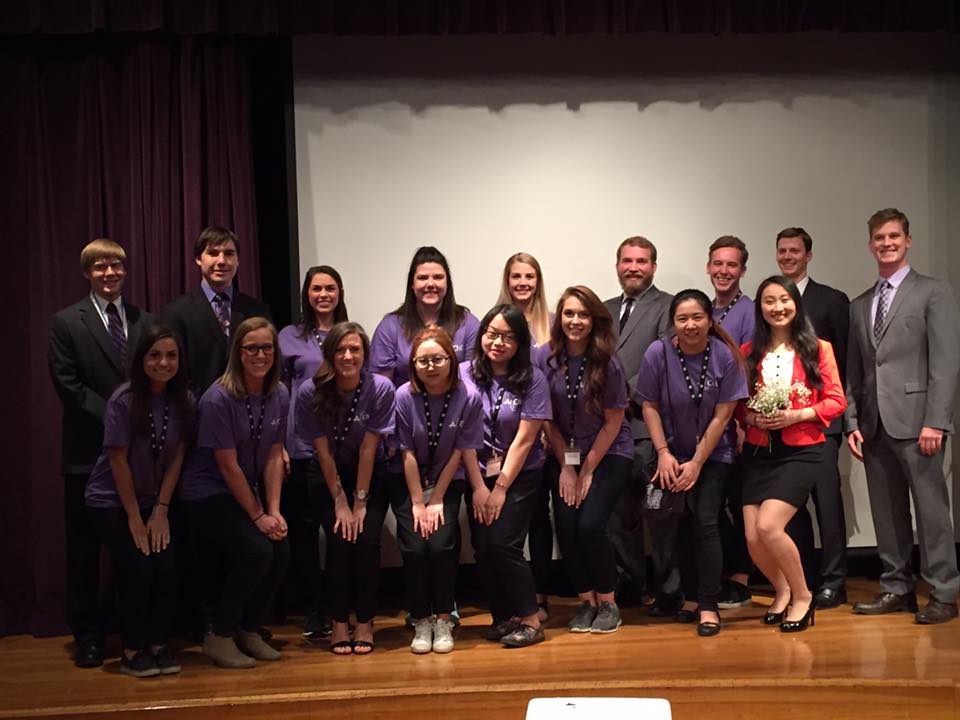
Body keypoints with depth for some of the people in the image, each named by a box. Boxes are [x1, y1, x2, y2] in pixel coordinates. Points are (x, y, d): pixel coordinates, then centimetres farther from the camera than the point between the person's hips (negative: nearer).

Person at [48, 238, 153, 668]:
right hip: (88, 454, -2)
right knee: (85, 550, 5)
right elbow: (69, 386, -6)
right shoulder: (67, 323, 2)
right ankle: (88, 636, 16)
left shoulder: (145, 322, 11)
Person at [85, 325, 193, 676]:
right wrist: (134, 517, -11)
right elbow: (118, 461, -15)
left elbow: (176, 457, -2)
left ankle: (159, 645, 8)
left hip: (154, 502, 4)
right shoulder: (123, 400, -18)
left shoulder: (183, 401, -6)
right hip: (111, 502, -4)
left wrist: (161, 510, -6)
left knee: (167, 569, -9)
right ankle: (132, 651, 5)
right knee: (138, 569, -13)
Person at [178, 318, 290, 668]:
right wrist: (258, 516, -14)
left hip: (248, 491, 6)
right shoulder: (218, 399, -19)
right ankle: (220, 636, -2)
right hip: (207, 494, -6)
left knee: (281, 551, -13)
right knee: (256, 551, -23)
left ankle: (249, 630, 11)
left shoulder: (279, 395, 0)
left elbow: (273, 457, 2)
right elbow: (229, 467, -17)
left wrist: (273, 510, -7)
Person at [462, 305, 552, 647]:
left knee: (503, 542, -14)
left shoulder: (533, 379, -7)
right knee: (483, 546, -5)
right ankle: (503, 617, 13)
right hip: (479, 475, 3)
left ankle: (530, 620, 0)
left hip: (520, 476, -2)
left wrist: (500, 490, -10)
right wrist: (478, 487, -6)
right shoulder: (465, 374, -2)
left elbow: (524, 440, -9)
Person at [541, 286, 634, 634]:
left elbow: (613, 423, -8)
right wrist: (566, 467, -2)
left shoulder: (608, 363, -14)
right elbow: (548, 419, 0)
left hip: (609, 455, -3)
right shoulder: (548, 361, -7)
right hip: (564, 455, 3)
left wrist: (587, 471, -6)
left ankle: (607, 602, 6)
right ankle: (586, 601, 11)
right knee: (566, 526, -9)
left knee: (590, 524, -16)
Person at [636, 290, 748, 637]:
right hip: (674, 454, 2)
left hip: (714, 454, -1)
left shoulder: (725, 356, -15)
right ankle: (690, 598, 18)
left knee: (706, 522, -10)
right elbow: (649, 406, -5)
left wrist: (697, 463, -11)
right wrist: (664, 453, -11)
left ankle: (708, 606, -3)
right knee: (683, 524, 5)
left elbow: (723, 415, -12)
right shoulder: (658, 353, -12)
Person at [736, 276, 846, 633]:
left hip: (801, 450, -3)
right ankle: (782, 591, 27)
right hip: (758, 451, 3)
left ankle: (802, 595, 7)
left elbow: (836, 400, -2)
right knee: (753, 538, -5)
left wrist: (796, 415, -15)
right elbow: (736, 403, 10)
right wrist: (753, 417, -11)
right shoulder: (748, 352, 8)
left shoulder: (817, 348, 2)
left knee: (768, 527, -19)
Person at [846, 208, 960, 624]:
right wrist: (852, 423, 6)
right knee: (887, 512, 8)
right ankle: (897, 588, 17)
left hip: (916, 422, -5)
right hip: (874, 426, 5)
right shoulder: (859, 306, 17)